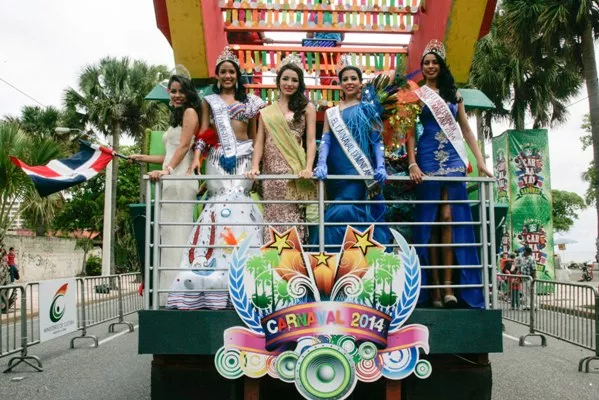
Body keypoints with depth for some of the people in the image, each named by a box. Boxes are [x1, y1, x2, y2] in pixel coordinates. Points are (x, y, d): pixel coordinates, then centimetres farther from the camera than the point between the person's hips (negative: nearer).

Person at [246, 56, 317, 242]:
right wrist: (254, 167, -6)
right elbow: (259, 142, 9)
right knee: (272, 215, 3)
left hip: (294, 170, -3)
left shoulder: (307, 107, 8)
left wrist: (308, 168, -14)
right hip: (271, 170, 3)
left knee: (293, 216, -5)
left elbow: (311, 141, 0)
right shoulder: (267, 111, 15)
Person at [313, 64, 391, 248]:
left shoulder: (368, 110, 9)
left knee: (340, 215, -15)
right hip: (336, 173, 3)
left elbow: (377, 141, 3)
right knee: (349, 216, 7)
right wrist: (321, 164, -13)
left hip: (360, 174, -3)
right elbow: (325, 141, 5)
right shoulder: (331, 113, 15)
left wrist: (380, 167, -12)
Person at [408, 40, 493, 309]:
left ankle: (449, 284, -5)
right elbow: (410, 132, 0)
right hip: (428, 160, -2)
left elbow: (466, 129, 13)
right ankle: (435, 287, 1)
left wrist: (481, 162, 5)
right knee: (431, 221, -2)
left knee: (449, 218, -7)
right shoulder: (416, 95, 8)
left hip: (454, 160, 2)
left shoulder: (453, 94, 16)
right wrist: (412, 164, -13)